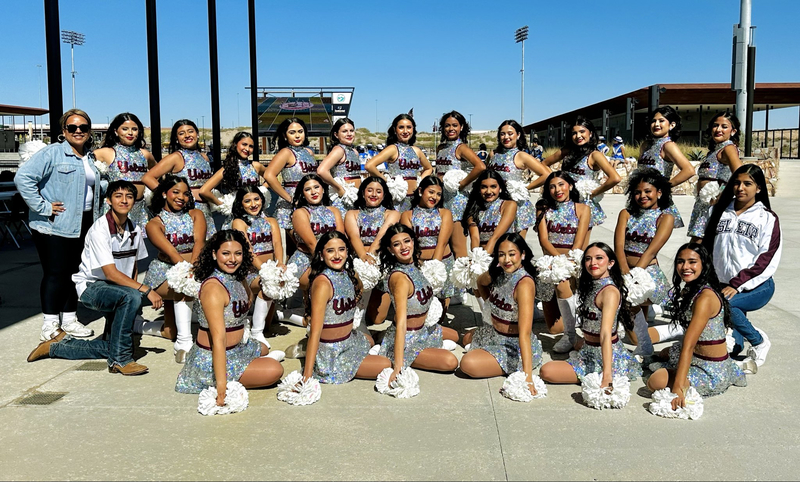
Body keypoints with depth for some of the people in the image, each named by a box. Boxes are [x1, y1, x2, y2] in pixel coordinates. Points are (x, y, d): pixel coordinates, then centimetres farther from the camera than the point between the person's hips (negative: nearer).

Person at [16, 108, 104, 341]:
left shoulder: (89, 158, 14)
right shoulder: (52, 153, -10)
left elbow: (96, 187, 29)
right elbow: (23, 178, -19)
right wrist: (42, 207, -19)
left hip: (82, 224, 7)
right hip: (54, 226, -7)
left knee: (74, 272, 12)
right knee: (55, 274, -3)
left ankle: (69, 319, 23)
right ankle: (50, 325, 7)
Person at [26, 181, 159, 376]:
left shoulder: (134, 230, 2)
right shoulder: (100, 229, -19)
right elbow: (111, 273, -25)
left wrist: (135, 287, 2)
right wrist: (146, 290, -29)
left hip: (117, 289, 7)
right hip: (91, 287, -7)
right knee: (131, 297, -37)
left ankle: (56, 346, 18)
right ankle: (120, 359, -24)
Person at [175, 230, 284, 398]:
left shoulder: (238, 278, -1)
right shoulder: (213, 288, -27)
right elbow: (218, 339, -32)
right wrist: (221, 385, -35)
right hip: (211, 360, -9)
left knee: (263, 350, 33)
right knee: (275, 370, -13)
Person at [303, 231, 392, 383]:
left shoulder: (350, 275, -4)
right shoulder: (323, 283, -27)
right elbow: (315, 332, -29)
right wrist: (307, 375, -31)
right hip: (331, 352, -9)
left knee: (369, 340, 36)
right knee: (385, 365, -5)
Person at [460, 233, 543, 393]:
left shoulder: (525, 284, -29)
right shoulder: (497, 273, -6)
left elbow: (524, 333, -37)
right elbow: (481, 282, 23)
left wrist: (527, 376, -42)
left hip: (515, 346, -9)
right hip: (496, 335, 9)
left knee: (468, 364, -24)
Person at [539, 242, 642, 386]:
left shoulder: (610, 292, -22)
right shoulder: (590, 285, 7)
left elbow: (606, 335, -32)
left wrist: (607, 376, -37)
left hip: (606, 356, -9)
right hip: (589, 352, 9)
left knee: (546, 371, -16)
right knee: (545, 371, 5)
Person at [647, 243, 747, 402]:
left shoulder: (705, 298, -25)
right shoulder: (688, 290, 5)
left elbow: (688, 345, -31)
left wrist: (678, 387, -34)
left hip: (712, 370, -10)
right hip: (698, 357, 10)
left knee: (656, 382, -25)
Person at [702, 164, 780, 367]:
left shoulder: (767, 219, 0)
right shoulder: (719, 212, 10)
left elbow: (767, 260, -8)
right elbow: (706, 247, 12)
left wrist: (737, 285, -17)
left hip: (756, 287, -3)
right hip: (722, 285, 3)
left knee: (723, 303, -33)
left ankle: (759, 341, -9)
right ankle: (737, 339, 26)